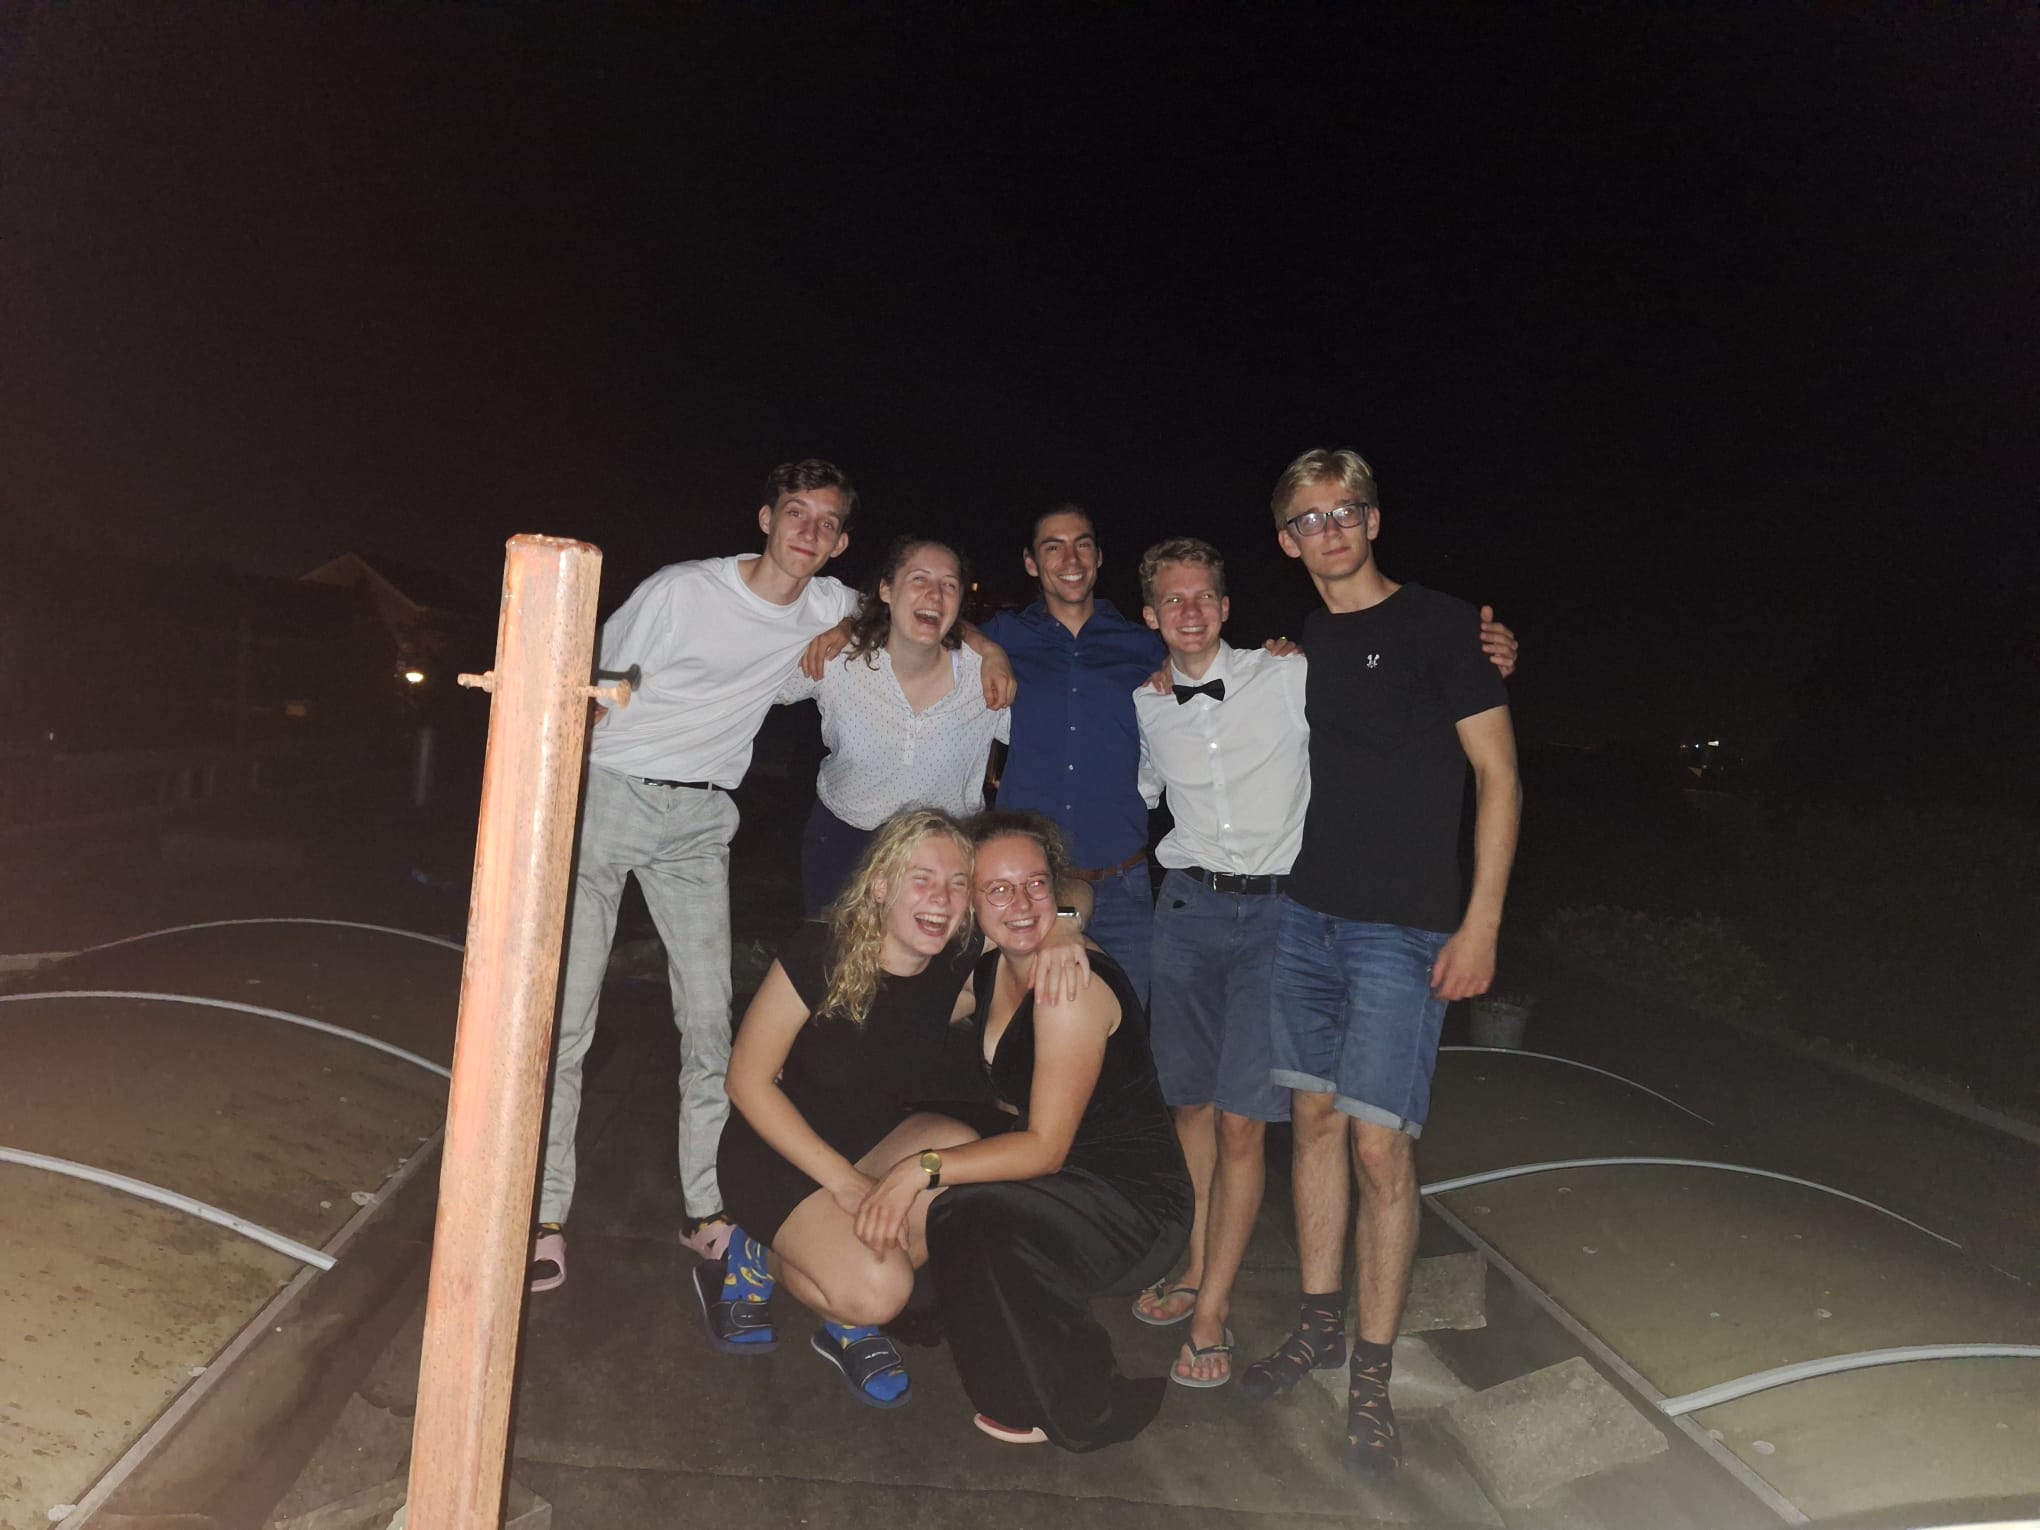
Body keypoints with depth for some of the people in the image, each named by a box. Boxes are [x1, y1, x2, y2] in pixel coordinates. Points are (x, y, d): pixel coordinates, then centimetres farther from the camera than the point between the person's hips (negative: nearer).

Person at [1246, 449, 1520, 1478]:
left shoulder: (1442, 625, -4)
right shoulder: (1296, 642, 11)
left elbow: (1497, 775, -7)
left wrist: (1481, 923, -12)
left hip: (1403, 929, -5)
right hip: (1304, 916, 5)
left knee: (1379, 1145, -5)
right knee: (1315, 1117, 11)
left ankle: (1372, 1374, 10)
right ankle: (1319, 1322, 28)